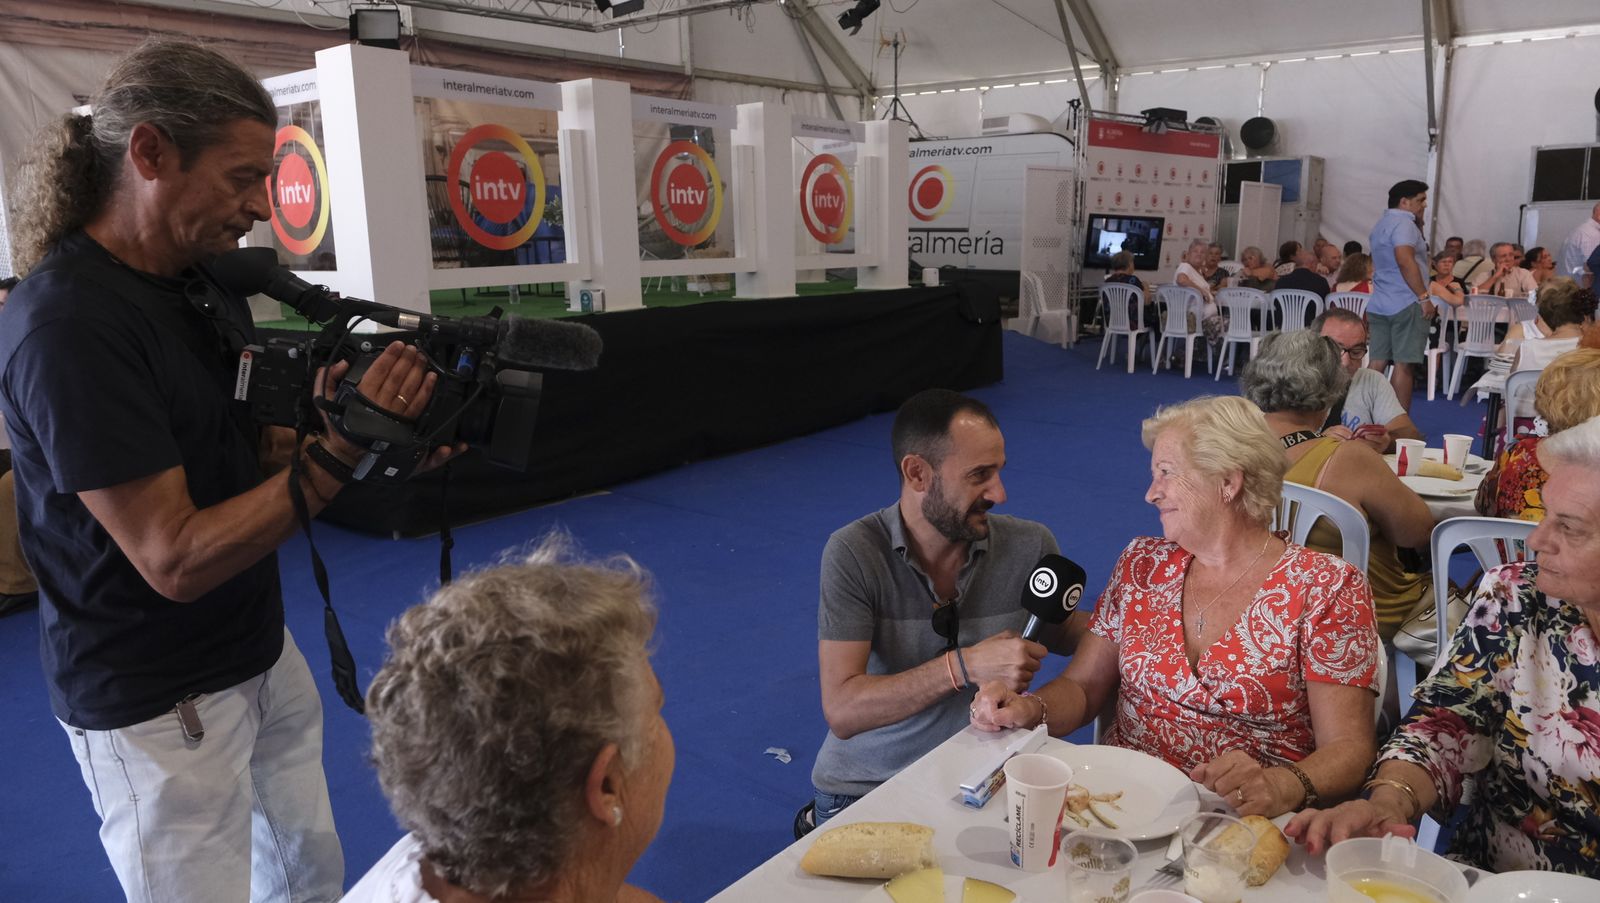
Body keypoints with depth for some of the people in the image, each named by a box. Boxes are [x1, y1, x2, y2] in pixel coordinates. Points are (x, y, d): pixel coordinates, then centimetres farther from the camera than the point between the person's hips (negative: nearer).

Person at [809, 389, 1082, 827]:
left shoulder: (1030, 546, -6)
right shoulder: (853, 554, -14)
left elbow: (1059, 632, 14)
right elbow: (842, 712, -20)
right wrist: (965, 665, -28)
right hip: (865, 787, -4)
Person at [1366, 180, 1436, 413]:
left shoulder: (1381, 225, 21)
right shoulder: (1403, 223, -10)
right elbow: (1405, 260, -23)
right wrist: (1424, 297, -22)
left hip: (1379, 304, 9)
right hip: (1406, 304, -9)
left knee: (1377, 362, 6)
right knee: (1403, 364, -6)